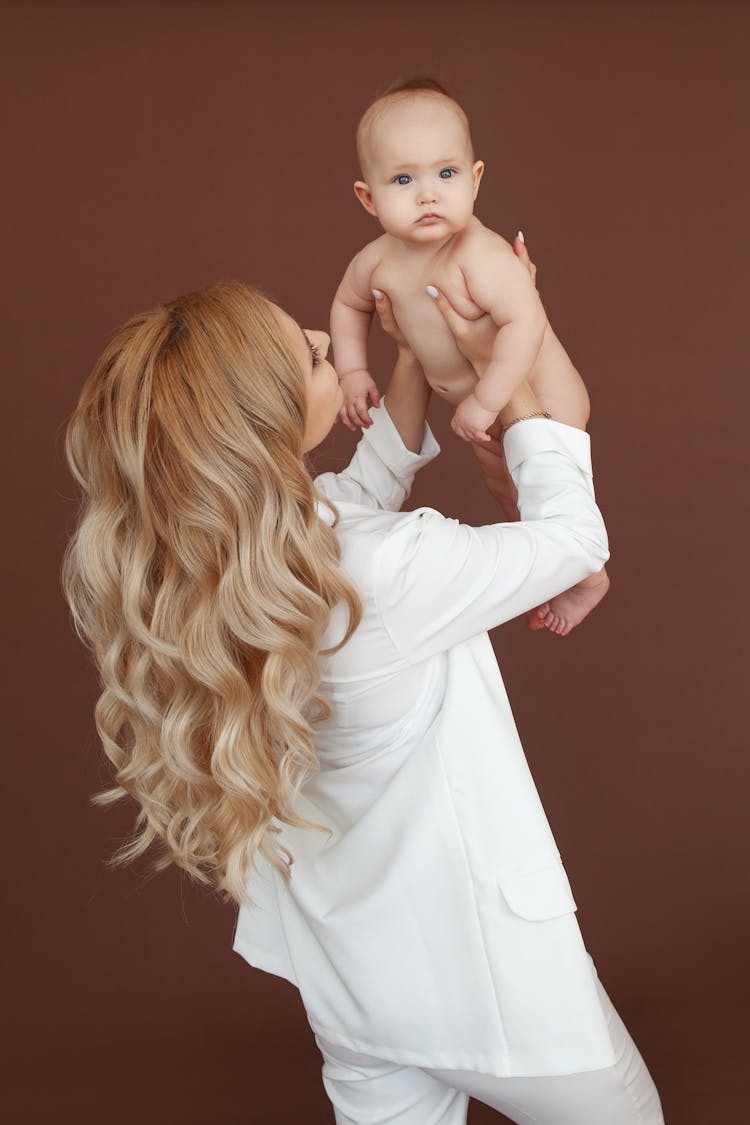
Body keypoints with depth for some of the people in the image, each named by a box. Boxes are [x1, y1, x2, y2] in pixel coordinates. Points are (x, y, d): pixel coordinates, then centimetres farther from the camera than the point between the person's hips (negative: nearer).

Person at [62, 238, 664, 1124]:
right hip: (480, 964, -7)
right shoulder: (387, 577, -34)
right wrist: (499, 363, -7)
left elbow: (367, 488, 8)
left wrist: (414, 354, 9)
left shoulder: (189, 564, -12)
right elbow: (574, 534, -15)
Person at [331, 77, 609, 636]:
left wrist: (484, 400, -41)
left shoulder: (479, 255, -37)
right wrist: (353, 371, -2)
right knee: (503, 486, 29)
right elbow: (349, 304, 7)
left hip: (538, 398, -8)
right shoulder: (378, 262, -13)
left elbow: (526, 323, -44)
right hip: (479, 402, 8)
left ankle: (587, 579, 40)